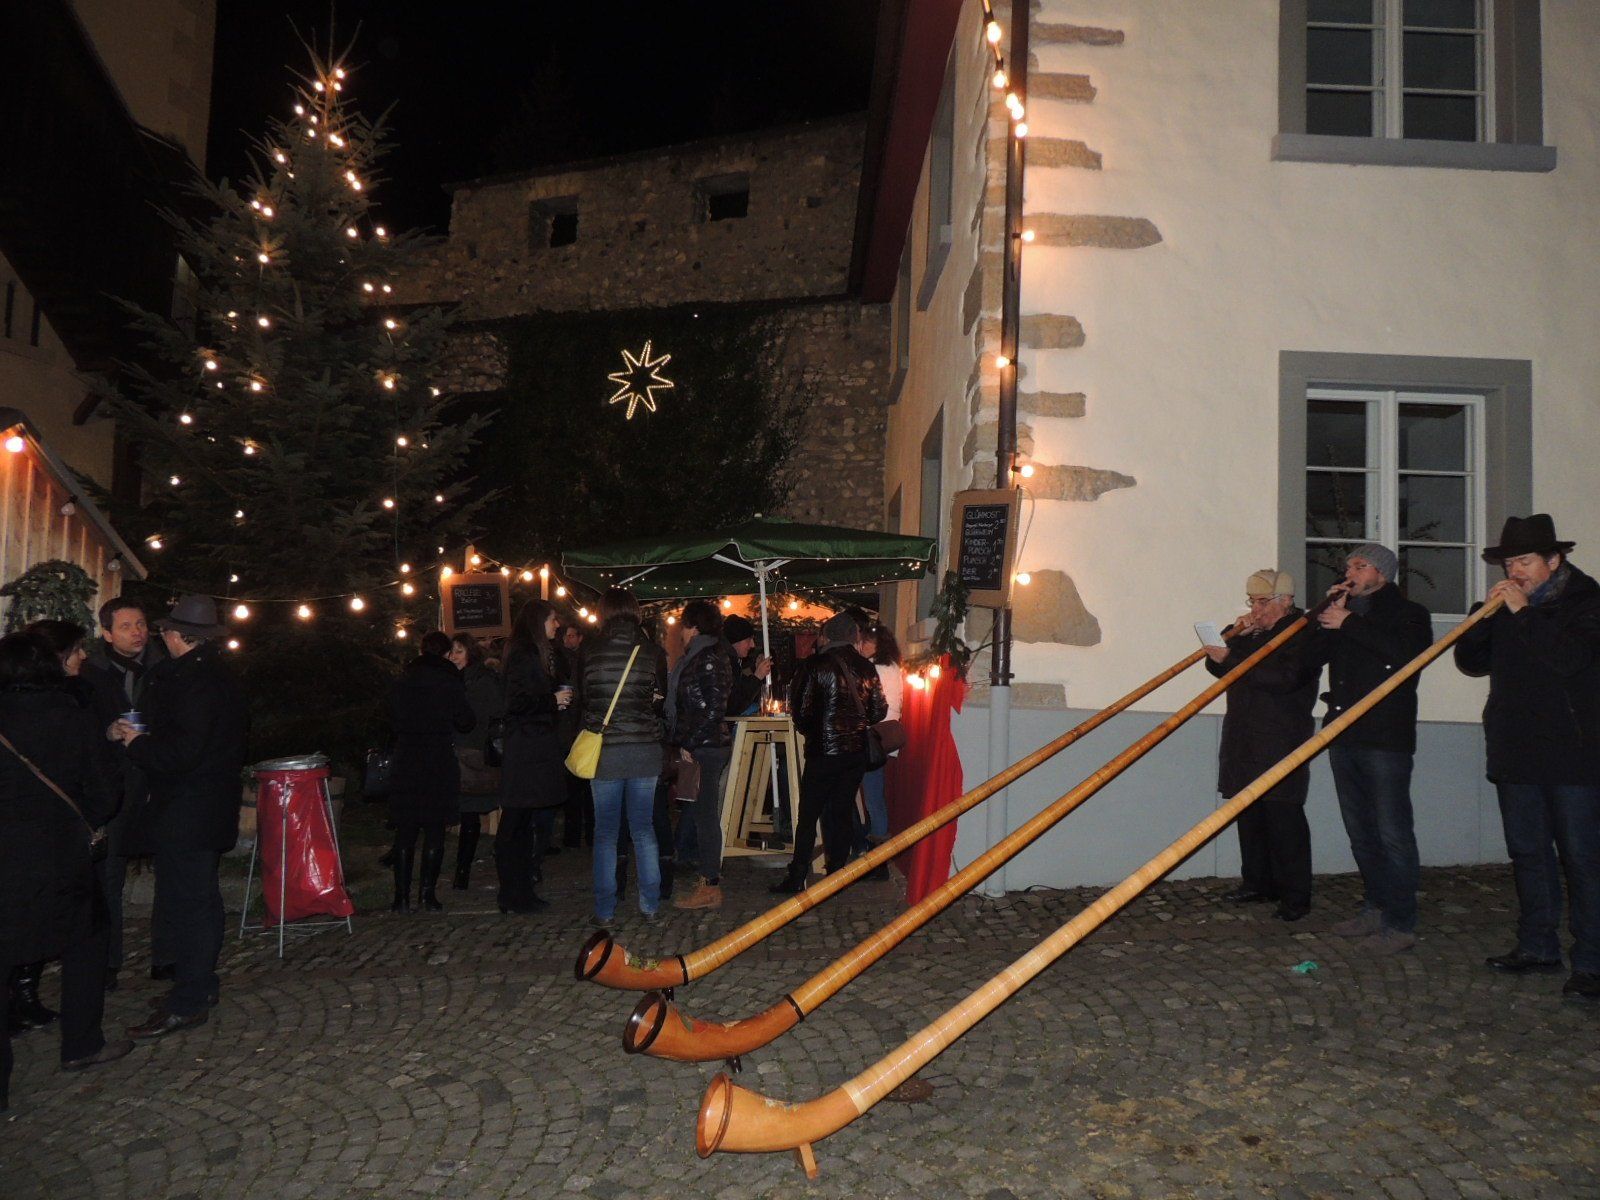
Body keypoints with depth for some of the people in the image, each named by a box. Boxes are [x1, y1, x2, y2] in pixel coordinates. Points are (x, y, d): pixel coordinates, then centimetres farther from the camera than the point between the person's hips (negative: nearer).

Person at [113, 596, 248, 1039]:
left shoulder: (191, 681, -20)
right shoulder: (220, 677, 11)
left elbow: (181, 752, -26)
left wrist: (137, 743, -9)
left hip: (187, 814, -10)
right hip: (214, 805, 10)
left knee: (185, 902, -4)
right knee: (200, 898, 19)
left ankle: (187, 1003, 3)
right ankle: (200, 986, 31)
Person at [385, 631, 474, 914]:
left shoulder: (402, 681, 5)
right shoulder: (450, 681, -5)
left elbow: (394, 722, 11)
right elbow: (466, 722, -1)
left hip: (406, 762, 3)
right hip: (441, 761, -3)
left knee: (405, 831, 6)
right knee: (435, 829, 4)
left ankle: (402, 896, 5)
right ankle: (427, 892, 3)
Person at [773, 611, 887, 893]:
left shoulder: (814, 665, -9)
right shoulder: (866, 668, 3)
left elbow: (800, 708, -11)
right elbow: (879, 711, 6)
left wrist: (807, 729, 10)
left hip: (823, 750, -4)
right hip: (856, 751, 4)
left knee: (808, 816, 3)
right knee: (842, 813, 12)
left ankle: (796, 879, 6)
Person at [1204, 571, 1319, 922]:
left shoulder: (1304, 633, -7)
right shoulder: (1253, 632, 19)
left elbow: (1284, 677, -23)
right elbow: (1217, 666, 17)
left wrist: (1231, 658, -23)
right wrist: (1234, 634, 2)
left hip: (1281, 744, -7)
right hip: (1244, 742, 8)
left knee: (1283, 816, -7)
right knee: (1249, 814, 10)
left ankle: (1295, 896, -1)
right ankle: (1257, 884, 20)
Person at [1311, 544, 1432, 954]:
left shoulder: (1409, 614, 1)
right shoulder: (1346, 612, 19)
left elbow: (1407, 654, -20)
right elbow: (1314, 656, 8)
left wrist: (1350, 624, -16)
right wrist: (1331, 614, -2)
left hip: (1386, 739, -7)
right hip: (1343, 735, 7)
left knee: (1392, 832, -6)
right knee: (1360, 830, 12)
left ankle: (1401, 923, 0)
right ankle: (1376, 908, 23)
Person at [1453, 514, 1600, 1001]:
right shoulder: (1507, 609, 12)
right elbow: (1470, 662, 8)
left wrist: (1524, 613, -18)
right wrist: (1486, 614, -5)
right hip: (1516, 755, 6)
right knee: (1528, 854, 12)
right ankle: (1537, 946, 22)